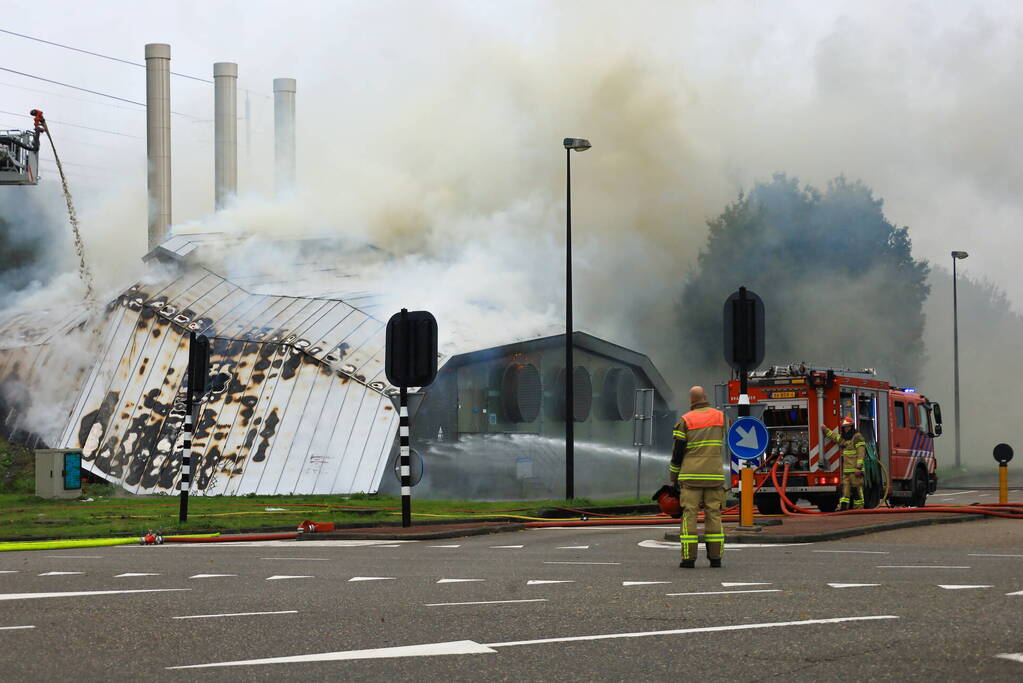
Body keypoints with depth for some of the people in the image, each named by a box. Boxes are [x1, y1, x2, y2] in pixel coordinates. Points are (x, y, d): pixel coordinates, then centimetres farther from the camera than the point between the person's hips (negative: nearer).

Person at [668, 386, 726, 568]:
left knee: (689, 514, -2)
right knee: (713, 514, 5)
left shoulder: (685, 420, -1)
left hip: (691, 476, -2)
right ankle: (715, 557, 0)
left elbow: (678, 450, -1)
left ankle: (689, 557, -7)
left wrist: (673, 476, 9)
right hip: (714, 474, 2)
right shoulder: (720, 416, 6)